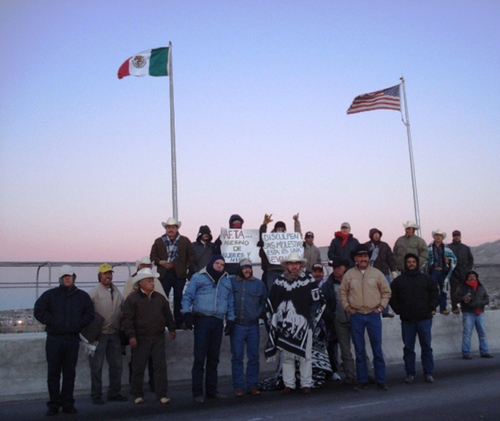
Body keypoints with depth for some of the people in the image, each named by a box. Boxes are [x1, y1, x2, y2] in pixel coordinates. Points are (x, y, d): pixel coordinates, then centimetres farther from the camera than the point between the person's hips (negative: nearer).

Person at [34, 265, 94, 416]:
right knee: (53, 373, 1)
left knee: (70, 373, 6)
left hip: (72, 339, 1)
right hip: (54, 339, -1)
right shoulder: (50, 294, 7)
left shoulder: (82, 296, 11)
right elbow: (38, 311, 2)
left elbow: (89, 314, 11)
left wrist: (79, 324, -4)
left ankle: (67, 403, 14)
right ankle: (53, 404, 10)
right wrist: (52, 322, -7)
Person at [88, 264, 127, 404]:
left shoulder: (117, 292, 11)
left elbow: (122, 310, 17)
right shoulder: (94, 292, -7)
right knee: (97, 366, 1)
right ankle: (96, 395, 13)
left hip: (114, 333, 6)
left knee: (116, 364, 10)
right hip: (99, 334, -5)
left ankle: (114, 393, 23)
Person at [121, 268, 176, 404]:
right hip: (141, 339, -3)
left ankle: (161, 395, 5)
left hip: (158, 338, 4)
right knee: (138, 368, 5)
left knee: (160, 366, 0)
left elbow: (167, 315, 20)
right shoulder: (132, 298, -3)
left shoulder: (160, 298, 12)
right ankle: (137, 395, 19)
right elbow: (127, 318, -7)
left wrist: (172, 329, 16)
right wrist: (131, 335, -13)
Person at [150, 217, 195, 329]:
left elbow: (191, 256, 9)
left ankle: (179, 322, 13)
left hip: (179, 274, 0)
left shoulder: (185, 241, 8)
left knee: (179, 299, 5)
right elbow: (152, 256, 9)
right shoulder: (158, 241, 10)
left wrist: (186, 266, -3)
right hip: (164, 274, 0)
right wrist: (160, 262, -8)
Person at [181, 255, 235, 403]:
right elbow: (187, 296, 2)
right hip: (202, 320, -4)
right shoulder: (198, 278, 5)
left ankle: (211, 390, 19)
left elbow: (230, 303, 22)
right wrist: (187, 313, -10)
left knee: (214, 358, 10)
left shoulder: (227, 281, 18)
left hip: (218, 322, 5)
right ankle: (197, 392, -2)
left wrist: (230, 319, 14)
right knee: (200, 357, -7)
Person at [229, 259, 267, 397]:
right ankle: (238, 387, 6)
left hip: (253, 325, 3)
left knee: (253, 357, 5)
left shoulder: (258, 283, 7)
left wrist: (259, 313, 10)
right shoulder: (231, 281, -2)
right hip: (237, 325, -2)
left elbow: (265, 301, 21)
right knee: (237, 357, -1)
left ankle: (252, 386, 13)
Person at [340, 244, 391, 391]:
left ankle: (381, 381, 9)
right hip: (356, 315, 1)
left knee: (377, 349, 2)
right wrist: (347, 307, 3)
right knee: (359, 350, 6)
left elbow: (386, 292, 10)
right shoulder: (349, 274, 4)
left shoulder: (377, 273, 3)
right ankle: (362, 381, 14)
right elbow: (342, 292, 12)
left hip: (373, 315, -1)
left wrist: (380, 307, 1)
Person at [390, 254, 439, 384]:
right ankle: (410, 373, 12)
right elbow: (392, 298, 11)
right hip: (407, 320, 0)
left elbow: (435, 296, 11)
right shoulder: (398, 280, 8)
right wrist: (399, 310, 0)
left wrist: (429, 308, -2)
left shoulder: (426, 279, 9)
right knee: (408, 348, 4)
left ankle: (428, 373, 11)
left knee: (426, 346, 3)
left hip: (424, 319, 0)